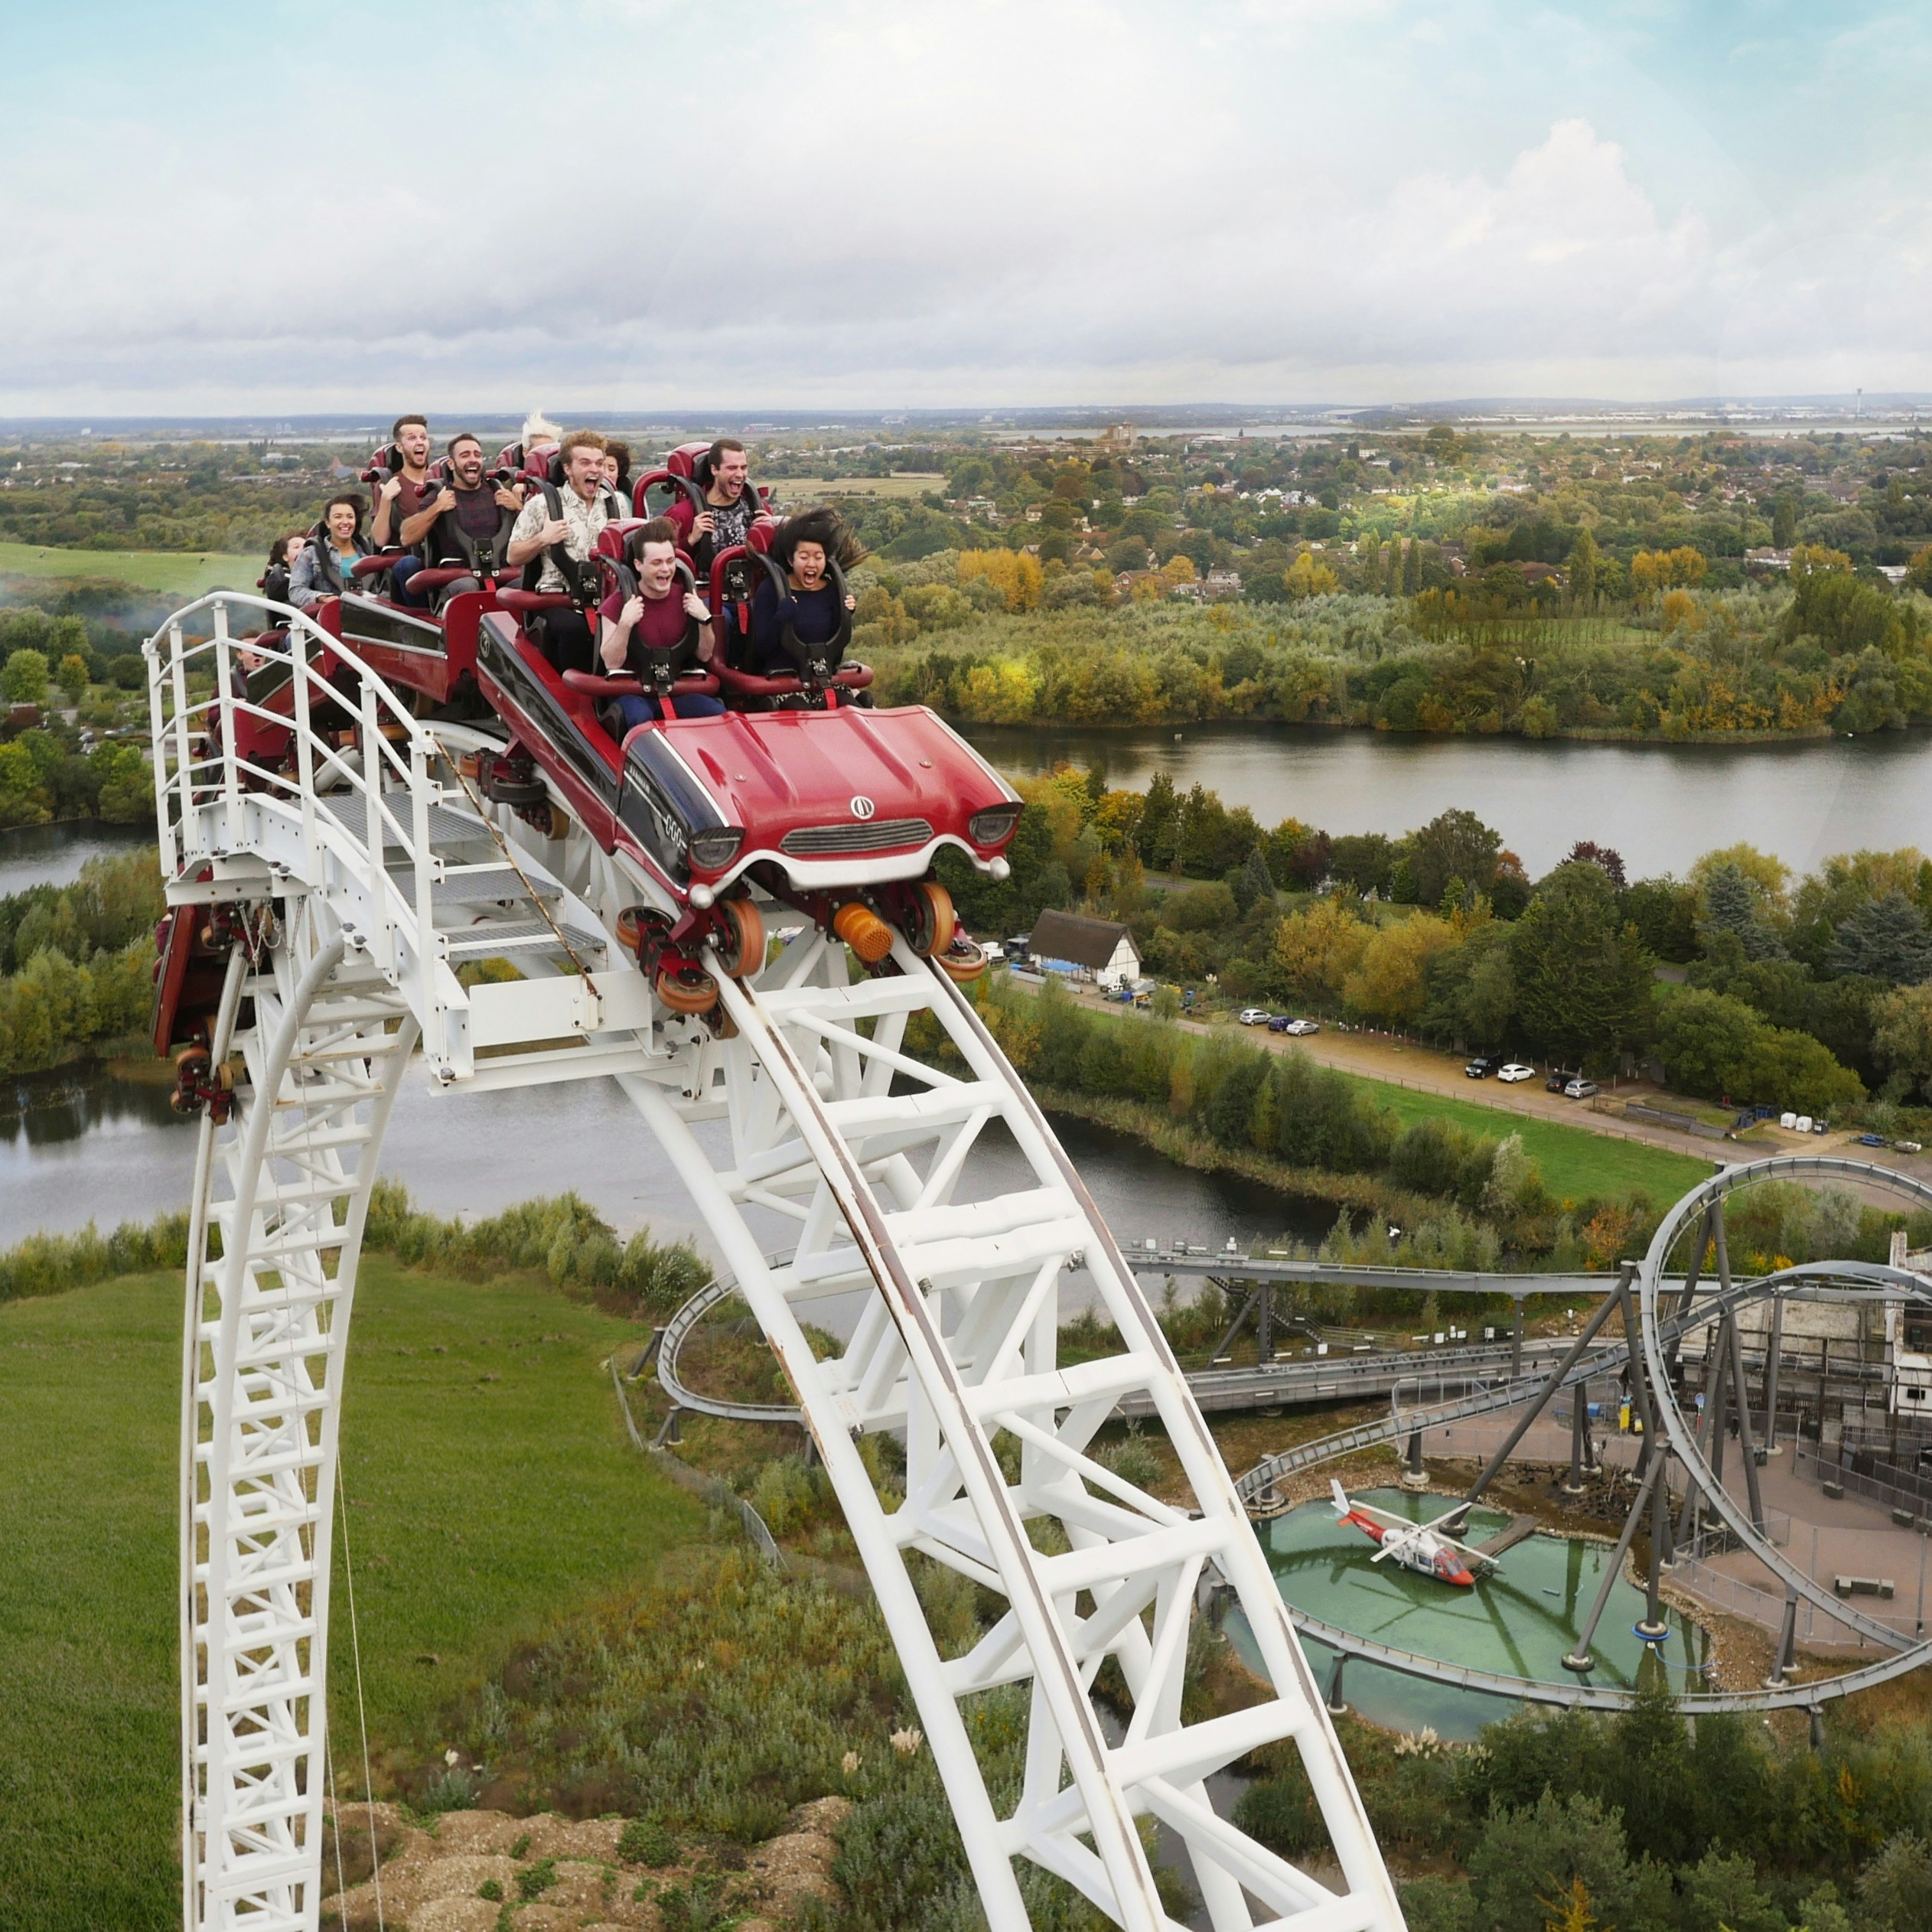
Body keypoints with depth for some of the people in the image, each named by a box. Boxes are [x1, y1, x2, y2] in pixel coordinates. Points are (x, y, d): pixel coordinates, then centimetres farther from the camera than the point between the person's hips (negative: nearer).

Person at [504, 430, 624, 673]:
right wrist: (542, 539, -7)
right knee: (574, 628, -37)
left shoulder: (616, 502, 17)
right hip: (559, 598, -3)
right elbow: (513, 558, 9)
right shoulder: (542, 504, 6)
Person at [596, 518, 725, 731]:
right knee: (641, 718, -37)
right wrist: (625, 624, -26)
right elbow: (612, 663, -13)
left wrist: (705, 620, -9)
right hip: (632, 690, -4)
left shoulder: (685, 599, 6)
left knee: (720, 715, -22)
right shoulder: (618, 602, -6)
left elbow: (704, 656, 8)